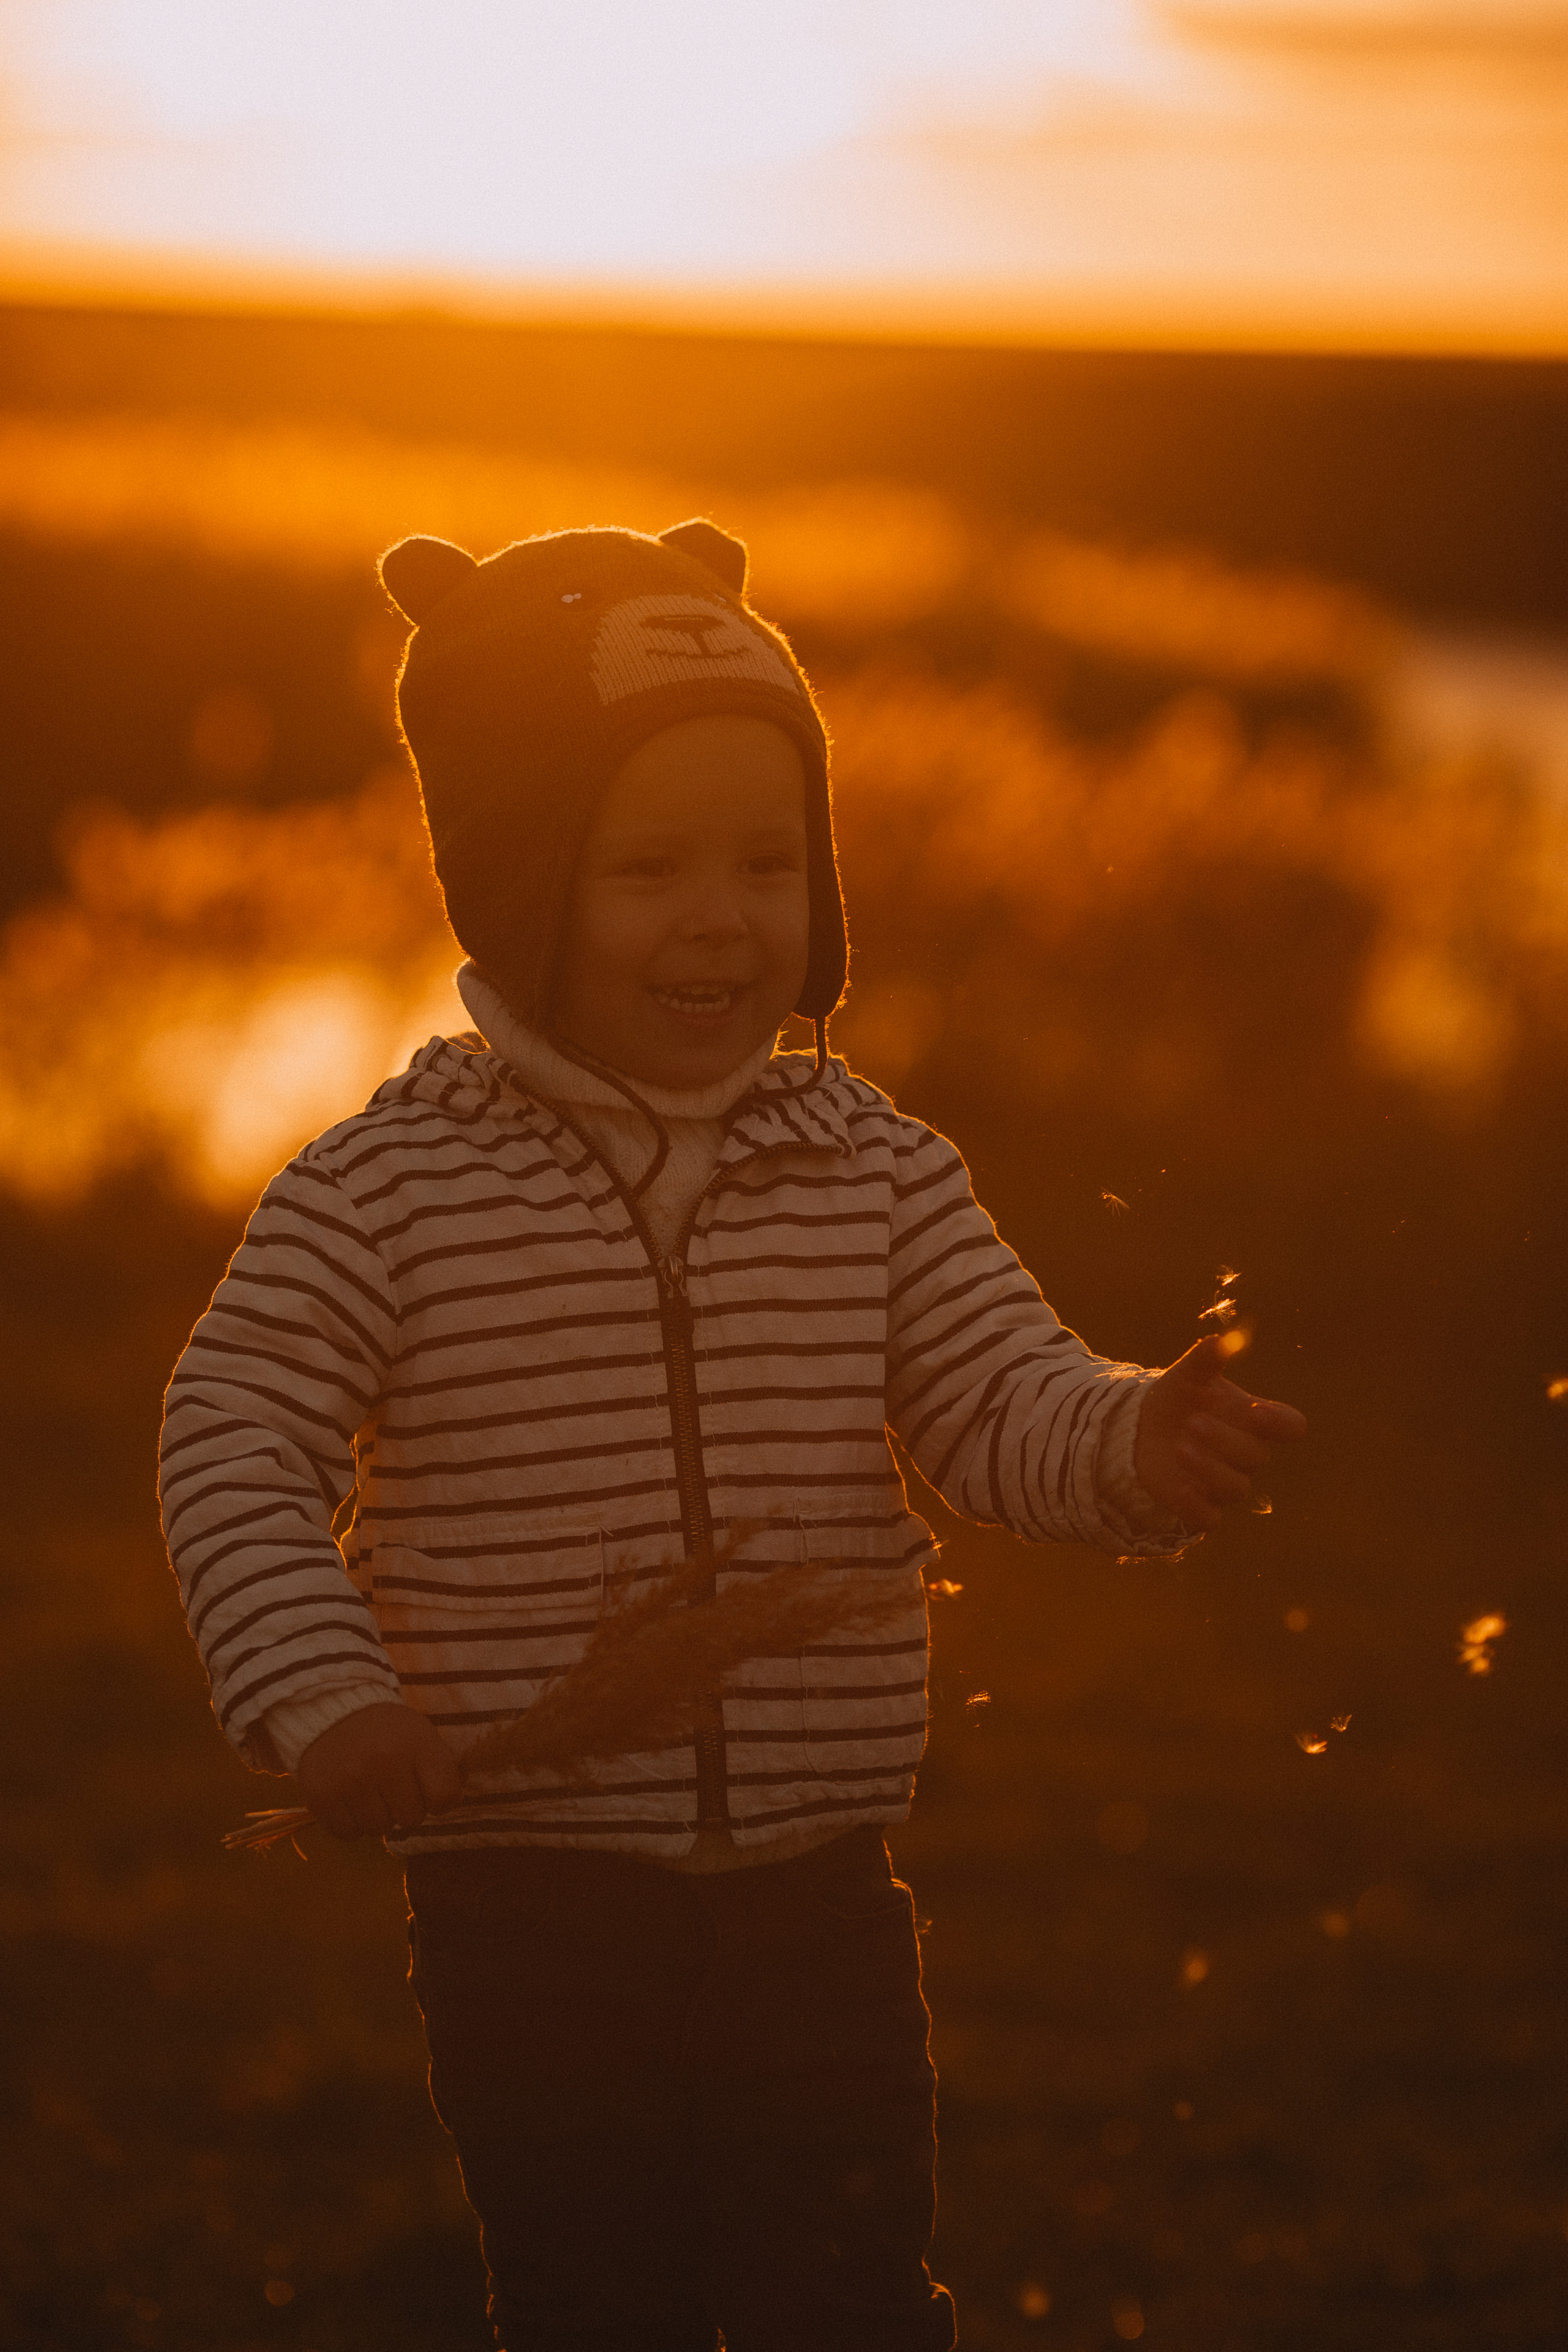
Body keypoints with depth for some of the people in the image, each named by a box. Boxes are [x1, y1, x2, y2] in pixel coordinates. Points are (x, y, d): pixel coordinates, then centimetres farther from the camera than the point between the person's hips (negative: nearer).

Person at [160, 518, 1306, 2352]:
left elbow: (1001, 1410, -2)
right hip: (530, 1902, -2)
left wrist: (1139, 1445, -24)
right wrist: (316, 1690, -19)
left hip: (815, 1887, 2)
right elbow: (239, 1444, -6)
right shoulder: (389, 1189, -8)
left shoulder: (878, 1174, 1)